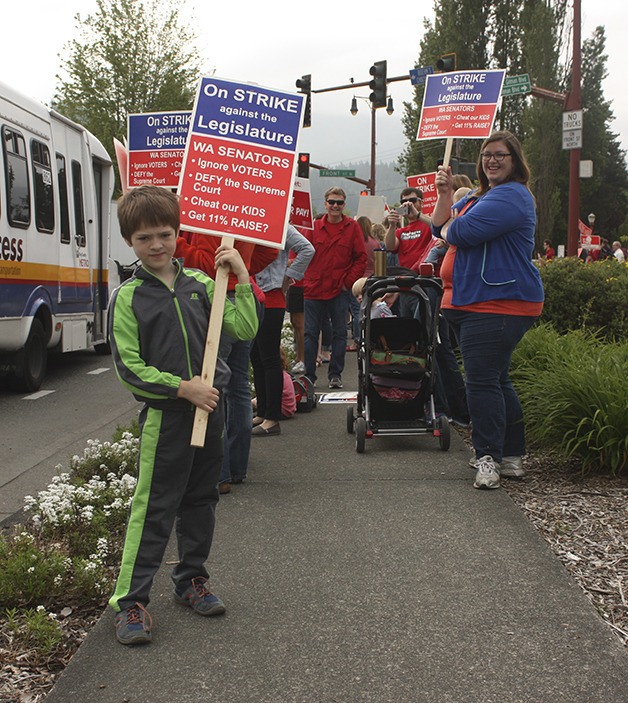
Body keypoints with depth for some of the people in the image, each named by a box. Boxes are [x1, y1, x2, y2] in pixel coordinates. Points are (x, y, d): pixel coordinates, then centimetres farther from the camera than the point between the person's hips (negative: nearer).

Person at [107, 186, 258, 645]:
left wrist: (241, 277, -5)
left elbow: (244, 330, 1)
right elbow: (129, 367, -10)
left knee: (201, 500, 15)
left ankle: (192, 579, 30)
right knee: (154, 508, -3)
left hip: (210, 406, 5)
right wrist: (182, 387, -17)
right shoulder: (128, 297, -7)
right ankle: (130, 600, 5)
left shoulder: (199, 284, 5)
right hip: (164, 413, -4)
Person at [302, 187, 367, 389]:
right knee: (310, 333, 4)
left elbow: (361, 258, 1)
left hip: (340, 291, -1)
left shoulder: (352, 227, 2)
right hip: (313, 290, 1)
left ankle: (335, 374, 14)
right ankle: (309, 375, 10)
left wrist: (348, 281, -6)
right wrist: (305, 279, -4)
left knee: (339, 334, 5)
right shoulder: (314, 227, 5)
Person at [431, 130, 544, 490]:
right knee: (496, 380, 14)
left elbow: (461, 232, -22)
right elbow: (441, 227, 18)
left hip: (499, 303, -11)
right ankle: (512, 455, 23)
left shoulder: (512, 195, -13)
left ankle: (488, 456, -4)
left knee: (483, 381, -11)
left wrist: (448, 227, 1)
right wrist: (445, 193, 3)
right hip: (470, 301, 11)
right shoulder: (478, 196, 22)